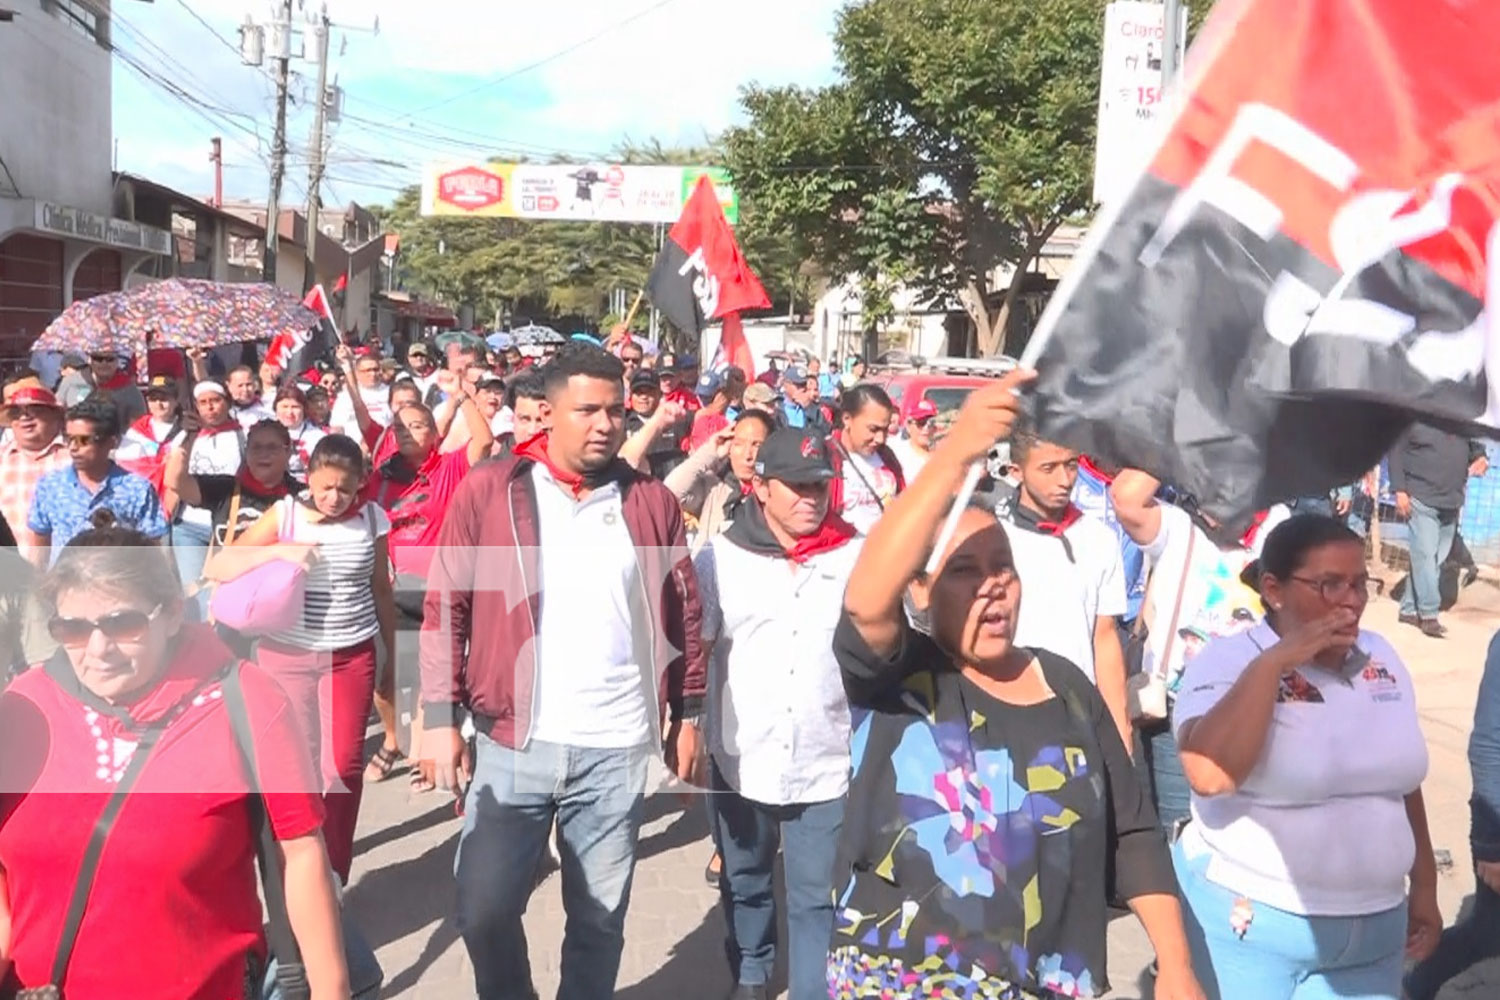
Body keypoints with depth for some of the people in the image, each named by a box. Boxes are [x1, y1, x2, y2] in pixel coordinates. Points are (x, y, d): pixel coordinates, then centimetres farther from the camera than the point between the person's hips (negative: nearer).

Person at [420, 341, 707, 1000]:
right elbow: (446, 607, -1)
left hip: (616, 749, 1)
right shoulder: (488, 490, -3)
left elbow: (684, 615, 8)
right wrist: (440, 716, -6)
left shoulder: (650, 501, 3)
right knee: (486, 912, 7)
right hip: (512, 744, -1)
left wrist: (688, 716, 8)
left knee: (601, 916, 13)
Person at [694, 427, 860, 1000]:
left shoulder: (858, 558, -2)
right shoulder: (720, 556, -3)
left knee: (818, 899, 7)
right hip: (741, 760, 1)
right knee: (744, 884, 20)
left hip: (828, 763, -1)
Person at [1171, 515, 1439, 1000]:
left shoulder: (1381, 658, 6)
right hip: (1246, 923, -5)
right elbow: (1209, 775, -29)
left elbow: (1402, 779, 16)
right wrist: (1273, 661, -25)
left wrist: (1424, 886, 18)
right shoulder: (1227, 660, -12)